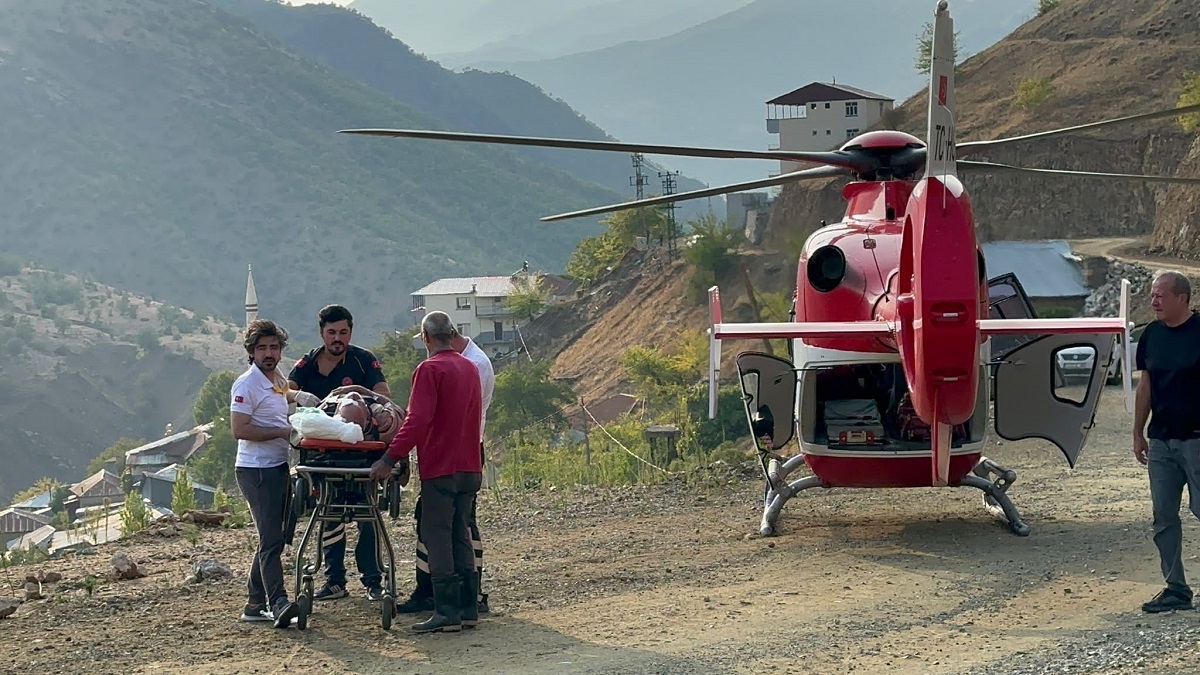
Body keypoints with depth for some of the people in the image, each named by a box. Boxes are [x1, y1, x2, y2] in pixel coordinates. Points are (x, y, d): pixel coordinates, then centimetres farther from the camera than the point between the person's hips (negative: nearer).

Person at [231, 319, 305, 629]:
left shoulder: (278, 380, 14)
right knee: (271, 539, -16)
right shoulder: (246, 384, -11)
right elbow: (239, 430, -19)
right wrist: (283, 432, -18)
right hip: (256, 471, -9)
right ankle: (278, 603, -21)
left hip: (278, 468, 9)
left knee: (272, 538, 11)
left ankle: (255, 604, 17)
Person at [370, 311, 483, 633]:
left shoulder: (430, 369, -12)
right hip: (470, 466, 8)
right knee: (461, 537, 13)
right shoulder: (470, 368, 13)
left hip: (440, 468, -8)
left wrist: (390, 458, -20)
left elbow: (418, 421, -21)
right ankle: (469, 609, 13)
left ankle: (447, 611, -5)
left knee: (437, 538, -3)